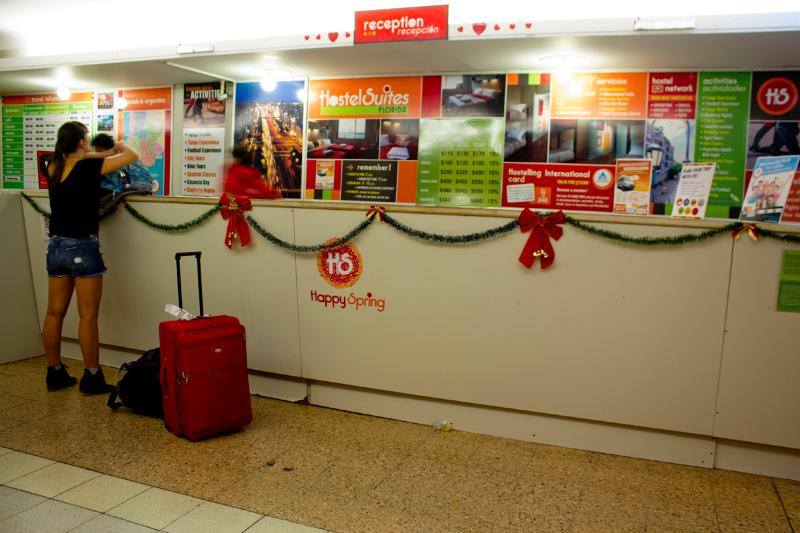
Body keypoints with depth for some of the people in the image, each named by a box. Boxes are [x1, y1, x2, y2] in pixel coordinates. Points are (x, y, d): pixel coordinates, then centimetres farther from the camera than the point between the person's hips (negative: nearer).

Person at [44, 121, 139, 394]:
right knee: (88, 315, -1)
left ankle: (54, 373, 22)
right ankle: (92, 378, 6)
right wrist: (120, 145, 17)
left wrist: (104, 153, 26)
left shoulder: (53, 167, 6)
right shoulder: (88, 167, -11)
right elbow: (132, 156, -4)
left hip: (56, 247, 7)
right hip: (83, 247, -7)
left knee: (55, 312, 12)